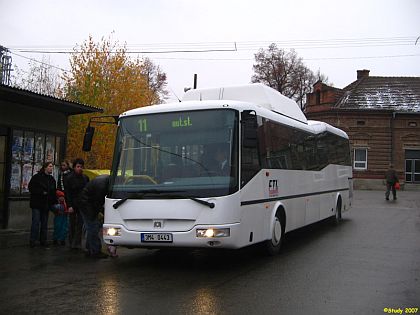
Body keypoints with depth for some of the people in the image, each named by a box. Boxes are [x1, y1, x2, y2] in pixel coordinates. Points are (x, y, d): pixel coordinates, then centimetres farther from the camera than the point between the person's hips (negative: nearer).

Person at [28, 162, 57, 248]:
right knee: (36, 222, -7)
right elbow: (31, 187, -8)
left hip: (46, 204, 5)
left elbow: (53, 192, 16)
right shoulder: (37, 177, -5)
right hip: (37, 203, -5)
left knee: (44, 223, 9)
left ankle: (43, 241, 16)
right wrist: (42, 192, -16)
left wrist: (54, 202, 6)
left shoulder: (52, 179, 13)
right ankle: (32, 241, 1)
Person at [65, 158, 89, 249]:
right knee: (72, 224, 4)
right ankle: (71, 243, 13)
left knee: (80, 225, 2)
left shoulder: (85, 178, 9)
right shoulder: (69, 178, -3)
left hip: (82, 205, 3)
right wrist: (69, 206, -13)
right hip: (73, 205, -3)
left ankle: (77, 243, 7)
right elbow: (67, 193, -5)